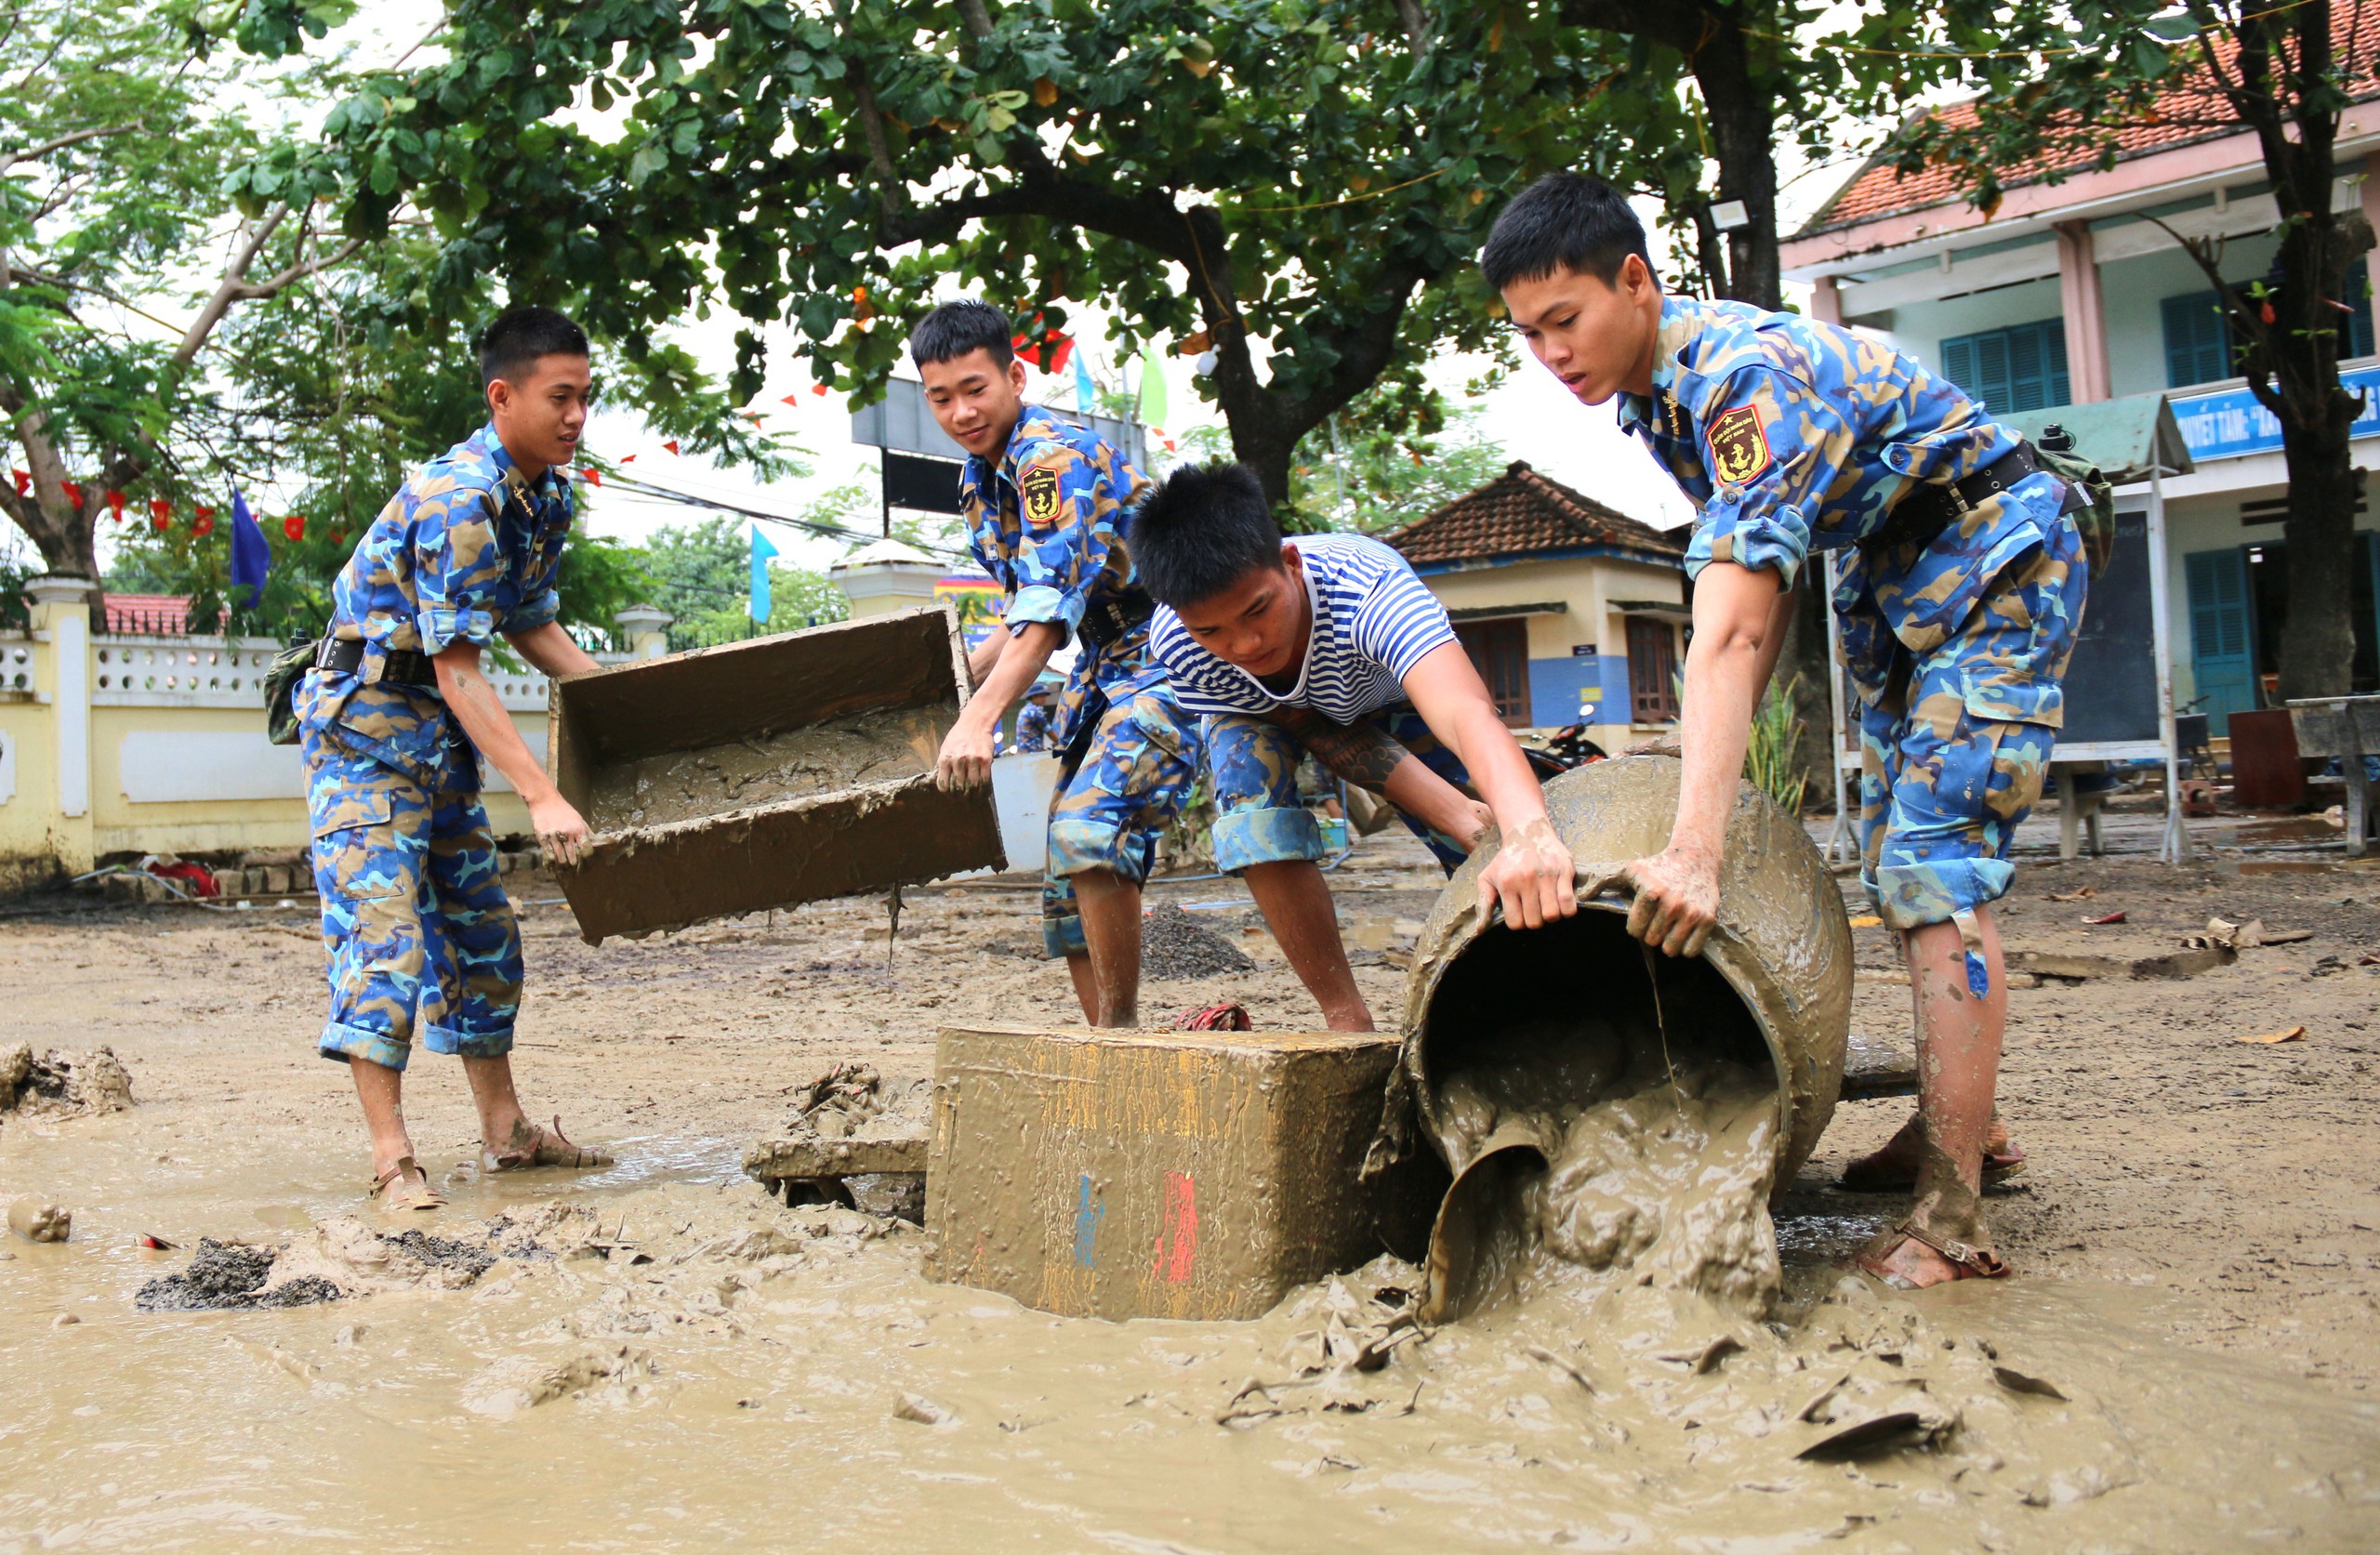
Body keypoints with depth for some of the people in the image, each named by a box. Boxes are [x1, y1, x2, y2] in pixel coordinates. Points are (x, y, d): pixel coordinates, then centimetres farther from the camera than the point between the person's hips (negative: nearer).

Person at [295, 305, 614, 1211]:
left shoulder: (546, 498, 2)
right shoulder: (458, 500, -26)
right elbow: (457, 671, -28)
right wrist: (542, 796, -32)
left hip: (443, 727, 9)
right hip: (364, 719, -9)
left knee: (480, 922, 10)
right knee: (382, 923, -12)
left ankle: (505, 1130, 19)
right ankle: (391, 1157, -9)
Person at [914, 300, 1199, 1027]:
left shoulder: (1057, 456, -20)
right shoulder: (978, 481, 9)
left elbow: (1047, 611, -32)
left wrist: (979, 719, -41)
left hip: (1171, 660, -10)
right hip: (1102, 665, 10)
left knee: (1089, 827, -28)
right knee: (1068, 876, 7)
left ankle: (1121, 1027, -15)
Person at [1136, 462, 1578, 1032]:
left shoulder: (1368, 591, -45)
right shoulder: (1175, 644, -35)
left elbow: (1467, 712, -63)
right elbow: (1329, 736, -28)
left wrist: (1527, 834, -82)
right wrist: (1456, 815, -40)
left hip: (1393, 695, 0)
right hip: (1265, 716, 1)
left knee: (1502, 868, -15)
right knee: (1248, 784, -31)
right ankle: (1346, 1017, -18)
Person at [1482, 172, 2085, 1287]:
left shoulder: (1749, 377, -32)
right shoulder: (1650, 388, -3)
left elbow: (1733, 627, -43)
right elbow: (1768, 575, 4)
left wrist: (1696, 847, -49)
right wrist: (1722, 747, 1)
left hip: (1996, 561, -10)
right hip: (1891, 581, 10)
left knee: (1934, 871, -17)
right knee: (1893, 862, 13)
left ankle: (1953, 1224, -15)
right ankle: (1954, 1125, 27)